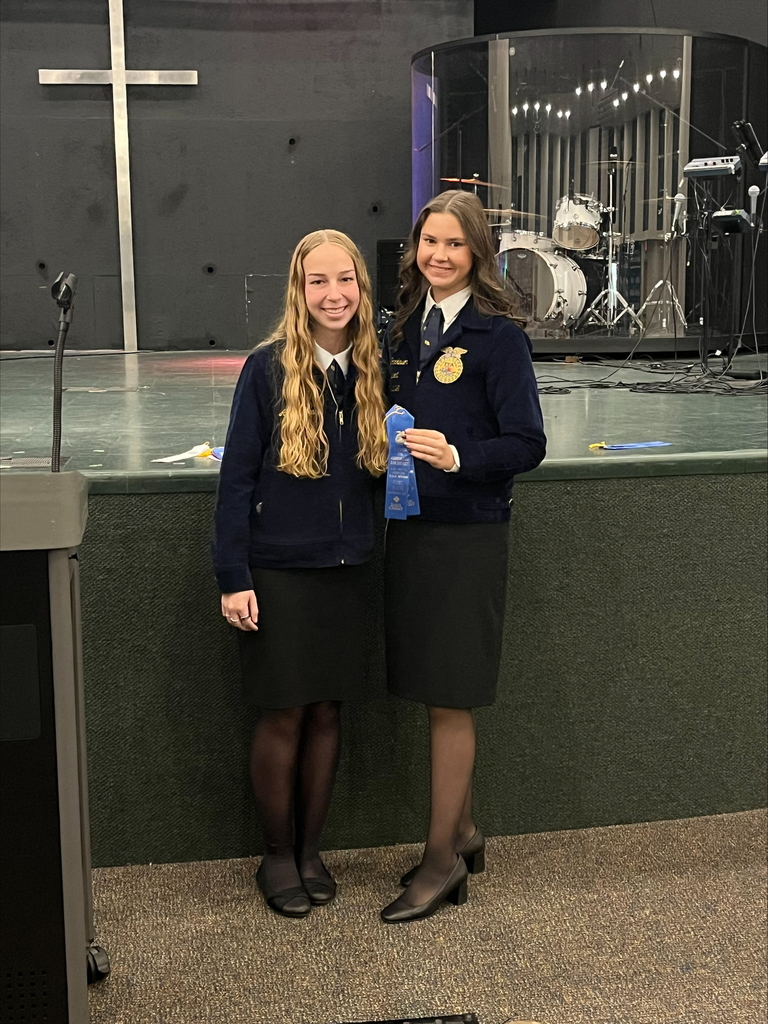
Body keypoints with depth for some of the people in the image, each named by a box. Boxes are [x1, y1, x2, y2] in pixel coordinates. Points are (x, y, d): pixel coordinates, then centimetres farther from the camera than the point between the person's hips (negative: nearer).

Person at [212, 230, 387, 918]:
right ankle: (276, 856, 23)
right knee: (283, 714, 4)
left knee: (327, 712, 11)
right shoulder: (270, 368, -8)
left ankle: (311, 850, 28)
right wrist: (232, 577, -10)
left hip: (346, 570, 4)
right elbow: (237, 474, -7)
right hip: (278, 570, -3)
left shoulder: (374, 370, 3)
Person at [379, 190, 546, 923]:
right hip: (409, 527, 6)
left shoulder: (498, 335, -9)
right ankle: (463, 834, 30)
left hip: (467, 535, -6)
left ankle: (441, 860, 14)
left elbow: (527, 444, -12)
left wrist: (458, 457, -26)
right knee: (435, 694, 14)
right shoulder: (403, 330, 10)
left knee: (448, 699, 1)